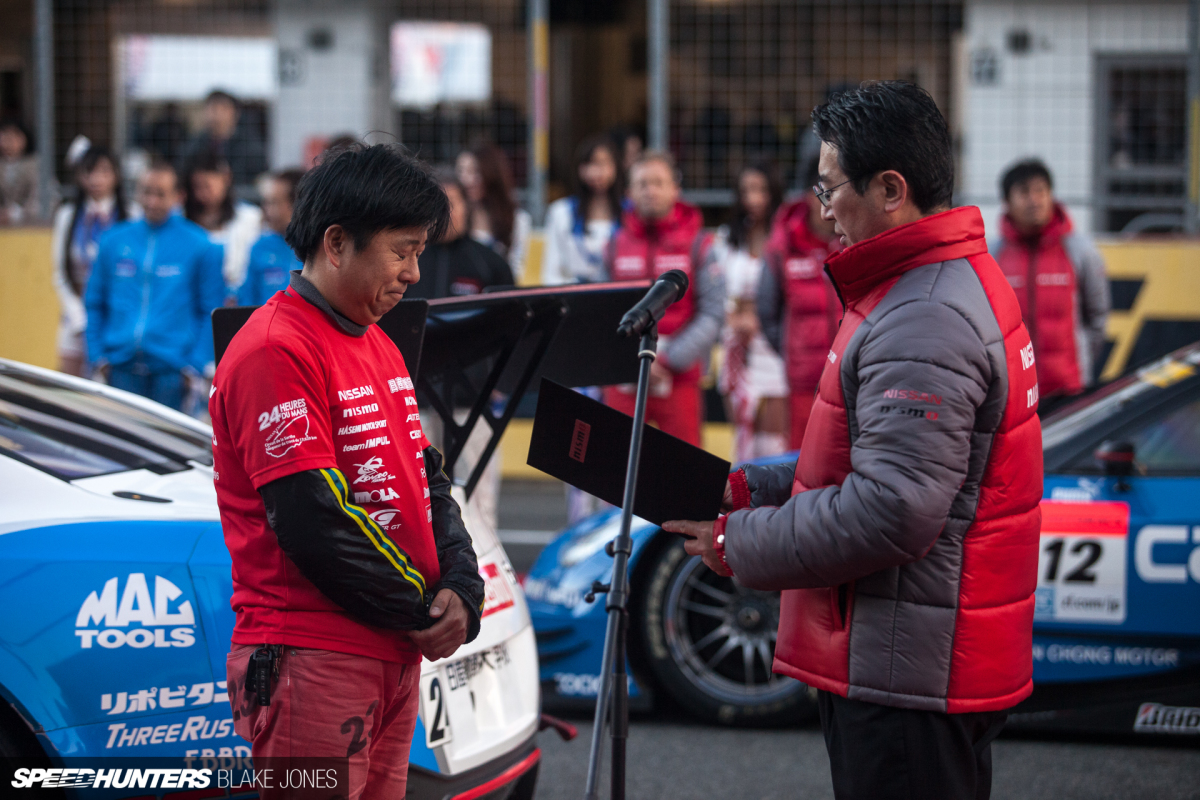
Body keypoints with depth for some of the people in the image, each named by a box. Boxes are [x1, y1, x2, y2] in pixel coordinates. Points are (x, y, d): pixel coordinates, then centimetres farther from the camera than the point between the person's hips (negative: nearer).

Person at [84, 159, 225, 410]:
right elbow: (95, 303, 16)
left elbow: (211, 311, 2)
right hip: (121, 365, 3)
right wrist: (97, 356, 6)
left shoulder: (199, 246, 2)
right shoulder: (114, 241, 11)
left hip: (170, 366, -3)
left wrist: (196, 365, -6)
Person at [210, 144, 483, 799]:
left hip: (396, 658, 9)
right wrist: (422, 610, -9)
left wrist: (461, 586, 0)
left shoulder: (378, 346, 18)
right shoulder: (275, 352, -14)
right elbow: (313, 522, -19)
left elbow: (427, 478, 18)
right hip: (315, 663, -9)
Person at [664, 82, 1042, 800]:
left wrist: (739, 543, -15)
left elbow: (893, 510, -26)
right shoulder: (956, 284, 15)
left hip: (910, 678, -11)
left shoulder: (924, 323, -21)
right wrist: (749, 488, 13)